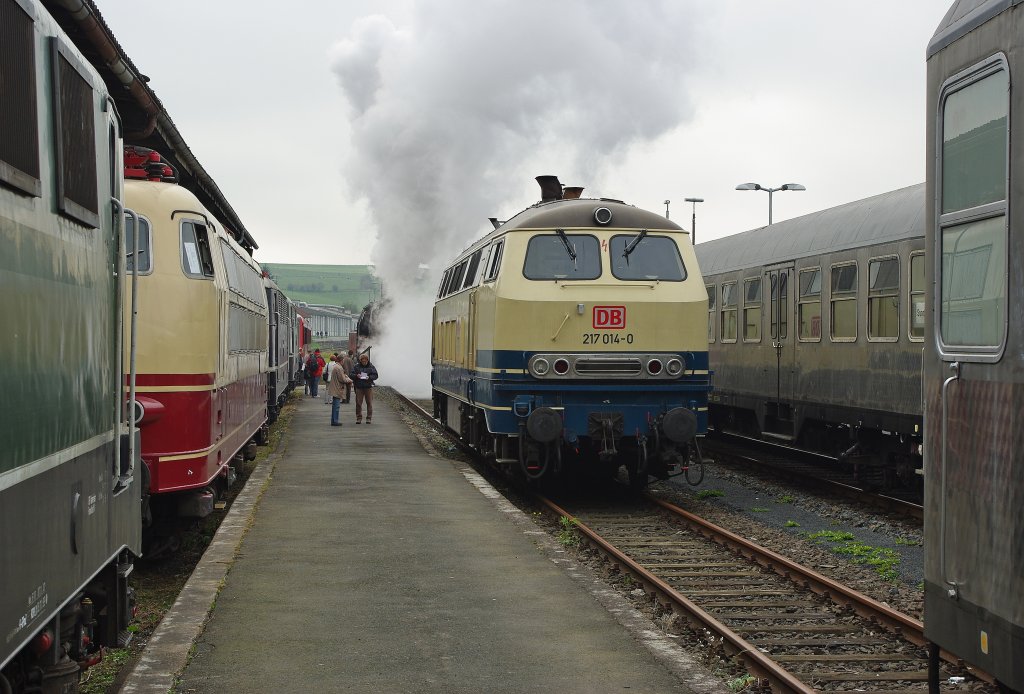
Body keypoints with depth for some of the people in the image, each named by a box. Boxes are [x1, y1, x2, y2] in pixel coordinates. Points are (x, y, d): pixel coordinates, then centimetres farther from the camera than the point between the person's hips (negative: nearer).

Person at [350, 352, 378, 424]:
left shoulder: (371, 367, 5)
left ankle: (369, 418, 8)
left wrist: (369, 377, -17)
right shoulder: (356, 367, 5)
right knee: (358, 403, 2)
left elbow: (375, 375, 2)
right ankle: (359, 418, 10)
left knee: (369, 403, 0)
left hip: (368, 387, -1)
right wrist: (356, 376, -17)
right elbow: (350, 374, 3)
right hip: (359, 387, 1)